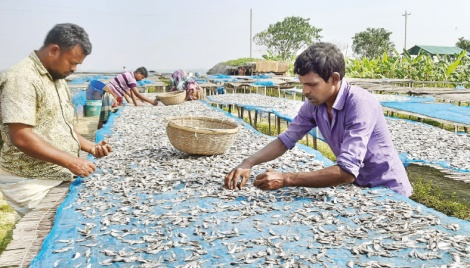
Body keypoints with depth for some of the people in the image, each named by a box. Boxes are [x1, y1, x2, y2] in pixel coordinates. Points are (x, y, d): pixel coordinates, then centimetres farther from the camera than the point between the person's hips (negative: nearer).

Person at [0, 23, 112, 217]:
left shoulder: (58, 79, 13)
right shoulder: (21, 79, -16)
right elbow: (21, 137, -24)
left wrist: (91, 147, 5)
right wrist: (70, 161, -23)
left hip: (62, 178, 8)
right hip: (33, 185, -8)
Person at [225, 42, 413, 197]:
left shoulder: (361, 104, -27)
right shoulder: (314, 105, -8)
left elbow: (346, 172, -33)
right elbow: (286, 140, 1)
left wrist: (286, 179, -34)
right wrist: (248, 163, -13)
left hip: (387, 191, -5)